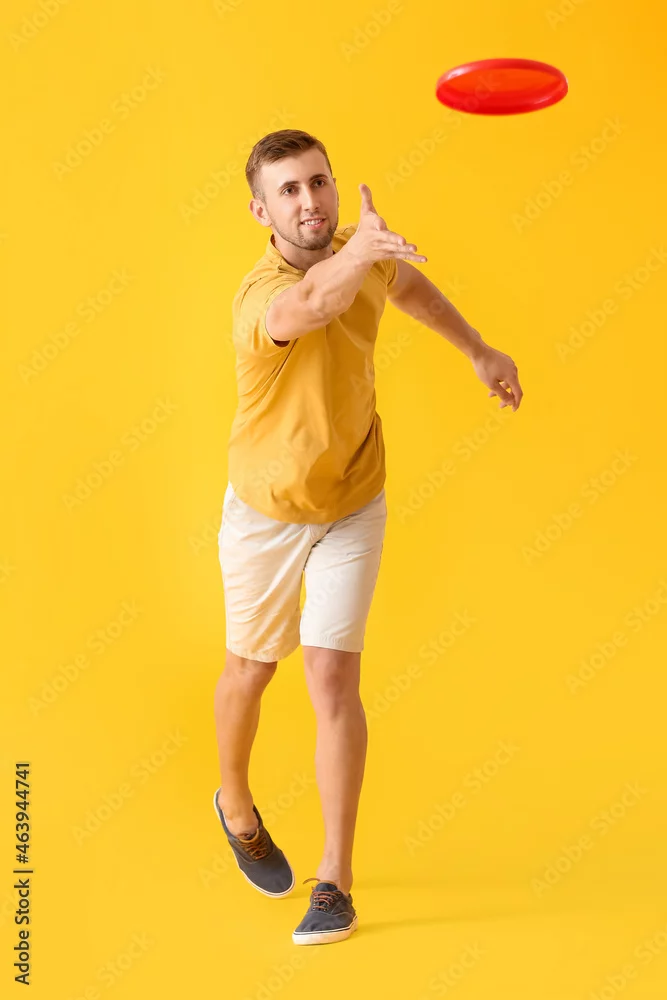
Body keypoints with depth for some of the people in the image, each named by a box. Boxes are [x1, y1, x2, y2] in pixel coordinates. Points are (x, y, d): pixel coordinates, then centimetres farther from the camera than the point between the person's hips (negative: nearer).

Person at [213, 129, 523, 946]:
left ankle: (335, 881, 2)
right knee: (250, 670, 16)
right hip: (264, 514, -2)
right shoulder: (261, 295, -30)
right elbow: (312, 304, -56)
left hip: (351, 509, 2)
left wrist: (478, 350, 16)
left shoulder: (363, 253, -10)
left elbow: (405, 282, 16)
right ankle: (235, 803, 46)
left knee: (333, 679, -7)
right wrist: (362, 249, -76)